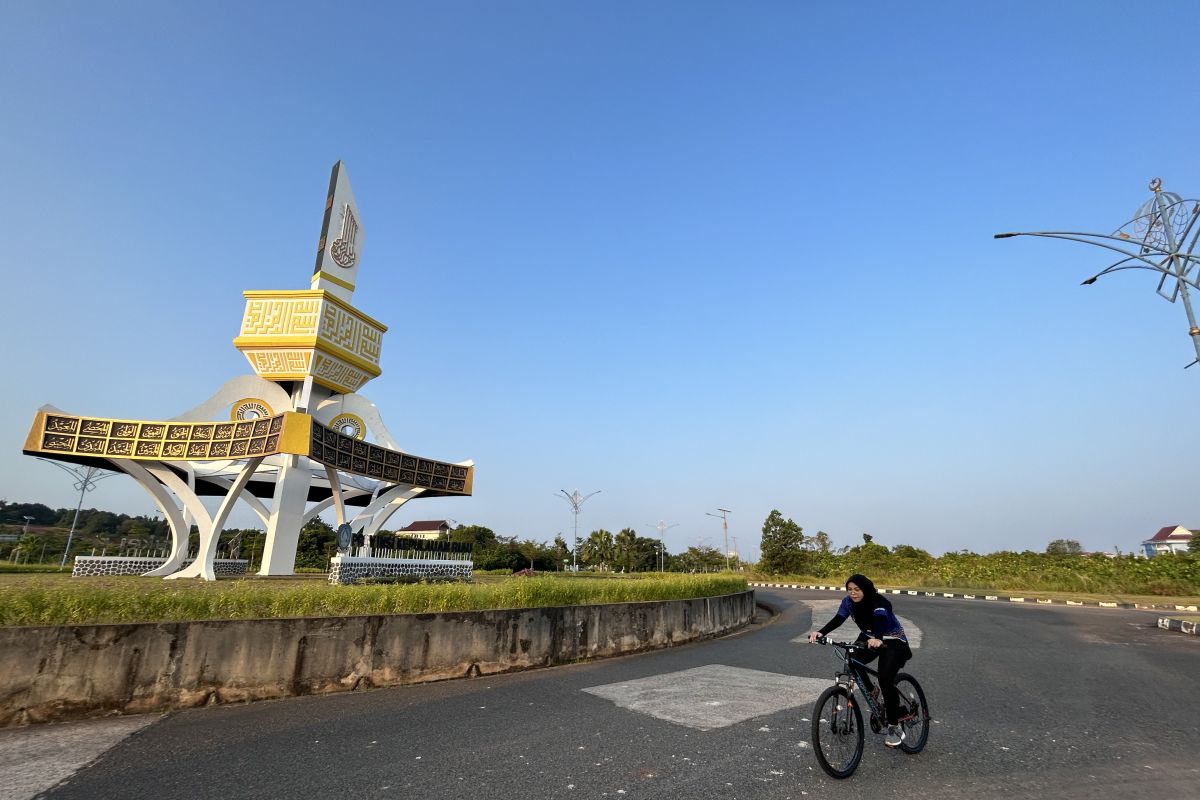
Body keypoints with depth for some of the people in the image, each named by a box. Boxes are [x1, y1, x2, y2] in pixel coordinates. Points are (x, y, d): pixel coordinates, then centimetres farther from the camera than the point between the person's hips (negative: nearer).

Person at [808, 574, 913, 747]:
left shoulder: (879, 602, -30)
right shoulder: (848, 601, -14)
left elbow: (880, 621, -49)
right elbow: (837, 620, -26)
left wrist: (877, 639, -70)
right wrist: (820, 632, -44)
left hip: (892, 640, -5)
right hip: (868, 637, 5)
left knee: (886, 679, -21)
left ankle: (894, 726, -4)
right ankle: (872, 694, 6)